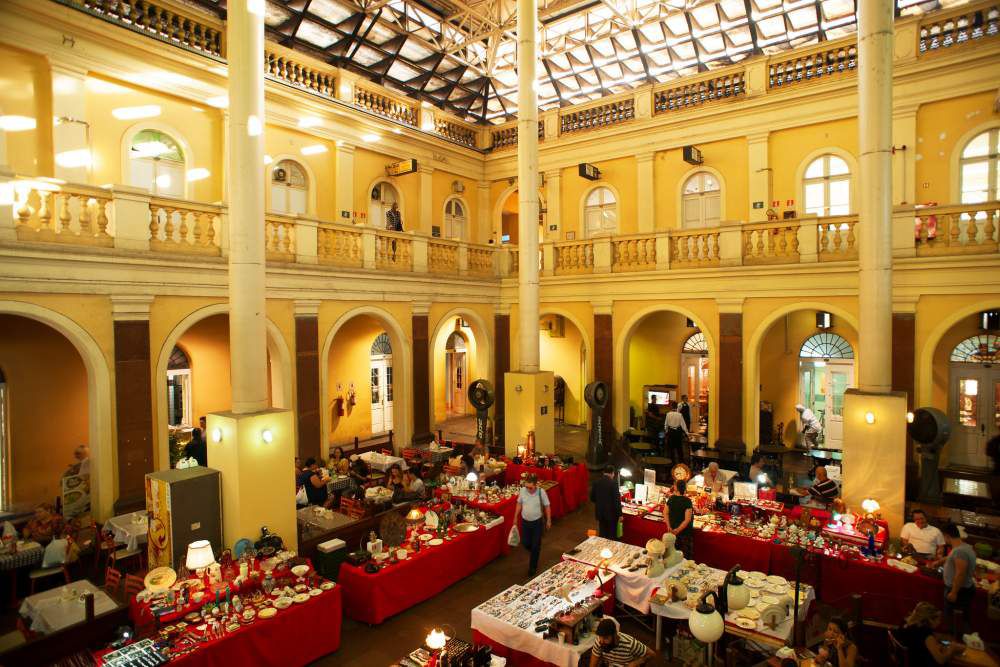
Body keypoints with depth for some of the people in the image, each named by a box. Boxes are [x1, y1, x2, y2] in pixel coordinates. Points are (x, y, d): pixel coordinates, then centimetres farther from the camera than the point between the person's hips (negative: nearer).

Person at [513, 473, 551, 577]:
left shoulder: (541, 492, -21)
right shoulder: (522, 490, -15)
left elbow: (547, 506, -7)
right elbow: (519, 504, 2)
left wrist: (548, 520, 0)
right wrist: (515, 517, 7)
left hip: (537, 522, -3)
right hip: (525, 521, 3)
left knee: (535, 546, 7)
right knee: (525, 542, 13)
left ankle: (532, 567, 26)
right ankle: (535, 553, 47)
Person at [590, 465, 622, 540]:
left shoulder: (596, 482, -1)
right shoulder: (613, 483, -16)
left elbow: (592, 498, 5)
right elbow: (617, 500, -16)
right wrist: (620, 514, -7)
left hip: (600, 512, 4)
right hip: (611, 513, -4)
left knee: (602, 534, 14)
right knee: (612, 535, 10)